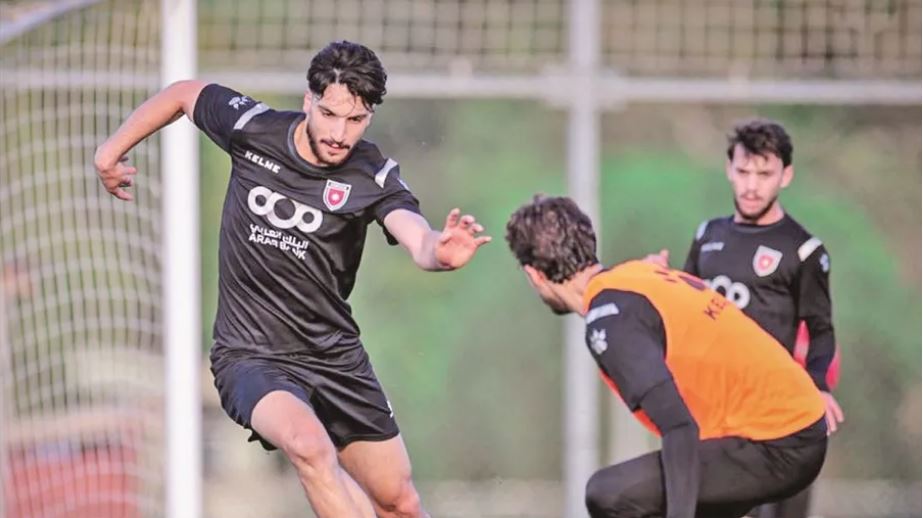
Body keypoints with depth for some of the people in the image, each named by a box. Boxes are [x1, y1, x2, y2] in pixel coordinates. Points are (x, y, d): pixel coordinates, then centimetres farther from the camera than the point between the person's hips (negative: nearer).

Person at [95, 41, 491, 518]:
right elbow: (184, 94, 10)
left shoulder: (374, 177, -11)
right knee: (310, 445, -34)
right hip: (250, 357, -2)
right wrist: (111, 152, 13)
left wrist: (440, 253, -55)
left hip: (336, 359, 2)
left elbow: (417, 238, -31)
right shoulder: (252, 129, -10)